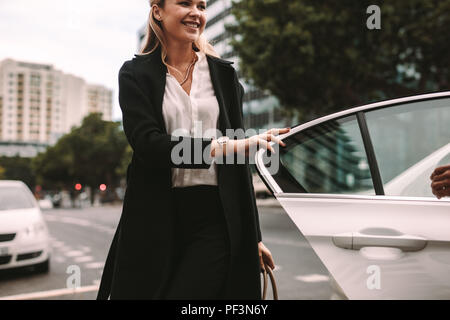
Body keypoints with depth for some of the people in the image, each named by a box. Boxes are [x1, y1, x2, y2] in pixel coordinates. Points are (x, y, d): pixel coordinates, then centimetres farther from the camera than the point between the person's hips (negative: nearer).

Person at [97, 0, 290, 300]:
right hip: (155, 219, 0)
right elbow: (147, 143, -13)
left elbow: (240, 164, 10)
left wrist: (253, 236, 9)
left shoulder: (223, 73, 11)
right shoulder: (136, 73, 4)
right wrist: (226, 146, -24)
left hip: (215, 219, 1)